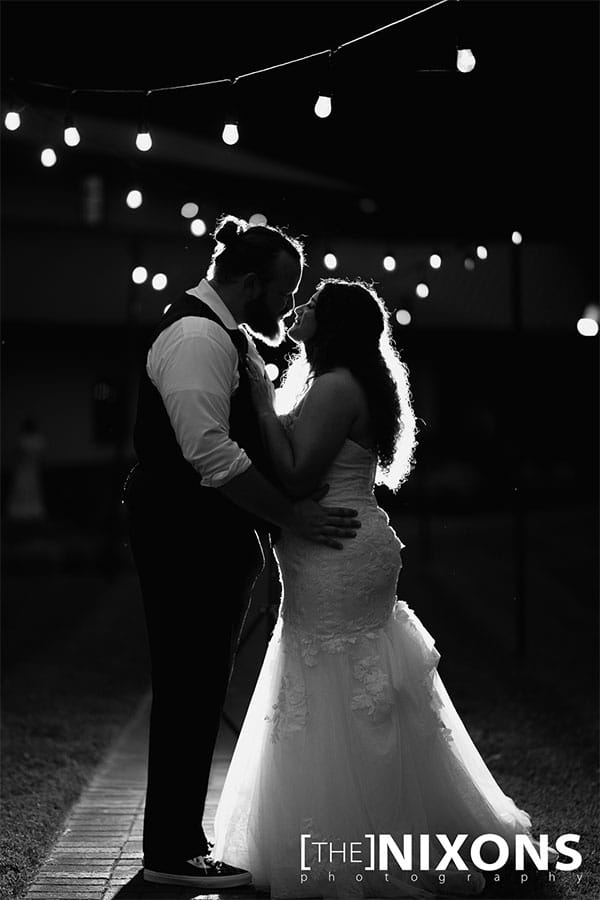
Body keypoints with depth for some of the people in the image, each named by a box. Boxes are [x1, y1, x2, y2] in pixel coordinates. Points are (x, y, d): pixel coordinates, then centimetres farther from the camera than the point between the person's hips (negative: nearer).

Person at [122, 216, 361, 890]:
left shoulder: (230, 335, 17)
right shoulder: (195, 336, -17)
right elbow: (212, 455, -24)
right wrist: (293, 516, -18)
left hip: (217, 540, 11)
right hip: (187, 542, -11)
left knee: (200, 692, 14)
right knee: (188, 691, -4)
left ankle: (180, 840, 24)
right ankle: (171, 854, 6)